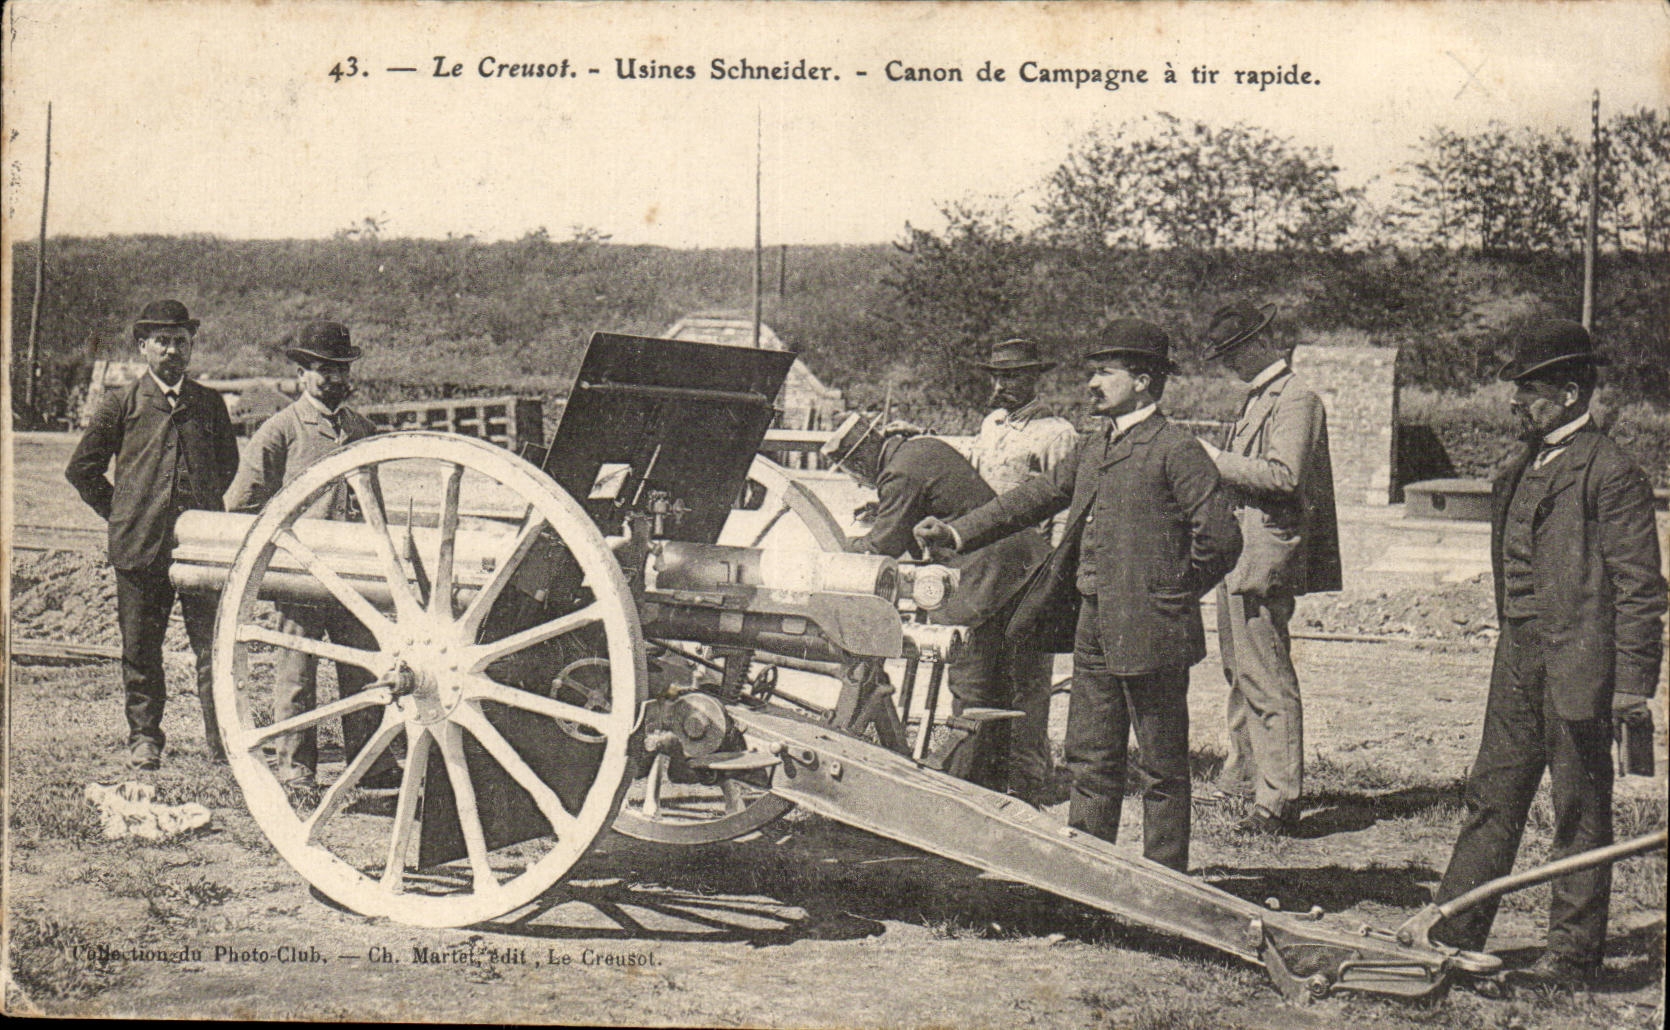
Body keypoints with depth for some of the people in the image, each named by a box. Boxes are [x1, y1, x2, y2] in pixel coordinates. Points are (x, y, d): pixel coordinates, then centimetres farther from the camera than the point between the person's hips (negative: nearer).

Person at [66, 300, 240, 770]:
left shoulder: (209, 403, 10)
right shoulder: (121, 405, 4)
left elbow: (229, 462, 25)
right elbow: (81, 469, 10)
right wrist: (120, 513, 7)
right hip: (139, 545, -1)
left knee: (214, 643, -3)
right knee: (140, 647, 7)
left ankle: (223, 739, 3)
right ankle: (144, 737, 19)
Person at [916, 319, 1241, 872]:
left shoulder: (1177, 450, -10)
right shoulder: (1092, 449, 15)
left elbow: (1221, 537, -14)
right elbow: (1035, 497, 17)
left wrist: (1176, 592, -4)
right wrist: (957, 532, 9)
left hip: (1150, 632, -8)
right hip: (1092, 628, 8)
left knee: (1162, 768, 4)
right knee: (1089, 761, 13)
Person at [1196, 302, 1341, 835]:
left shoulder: (1296, 398, -12)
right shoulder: (1258, 396, 18)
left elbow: (1284, 475, -22)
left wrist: (1219, 461, -18)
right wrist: (1214, 462, 10)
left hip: (1265, 557, -10)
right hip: (1237, 553, 10)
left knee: (1266, 680, -7)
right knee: (1239, 671, 17)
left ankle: (1278, 800, -3)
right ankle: (1242, 777, 29)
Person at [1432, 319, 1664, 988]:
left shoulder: (1611, 475, -11)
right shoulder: (1522, 473, 14)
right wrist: (1511, 645, 18)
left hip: (1577, 666, -8)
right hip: (1518, 658, 8)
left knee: (1580, 816, 3)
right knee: (1491, 800, 12)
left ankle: (1574, 956, 13)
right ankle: (1451, 936, 19)